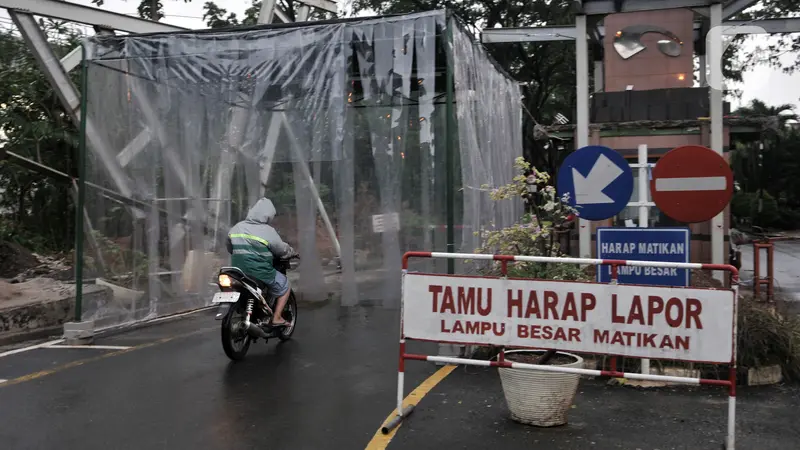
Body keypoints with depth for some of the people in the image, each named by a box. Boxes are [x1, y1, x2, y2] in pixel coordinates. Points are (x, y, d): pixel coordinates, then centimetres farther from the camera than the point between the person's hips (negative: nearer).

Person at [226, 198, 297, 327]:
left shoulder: (236, 228, 5)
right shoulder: (268, 231, -12)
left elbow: (230, 249, 17)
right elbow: (282, 250, -4)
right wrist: (293, 253, 16)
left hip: (238, 271, 6)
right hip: (260, 273, -6)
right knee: (284, 285, 15)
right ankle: (277, 318, 9)